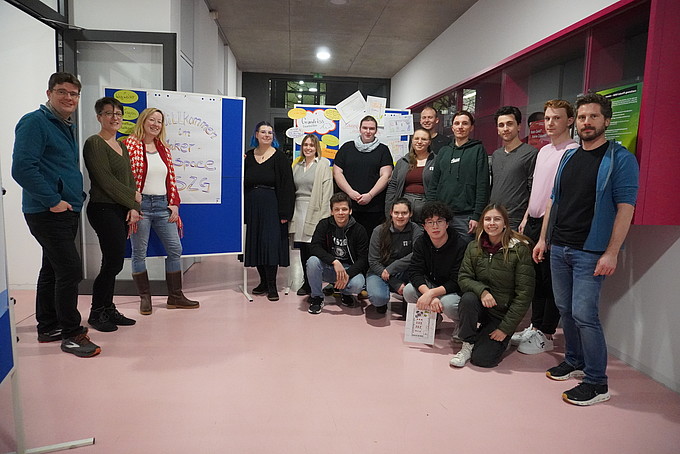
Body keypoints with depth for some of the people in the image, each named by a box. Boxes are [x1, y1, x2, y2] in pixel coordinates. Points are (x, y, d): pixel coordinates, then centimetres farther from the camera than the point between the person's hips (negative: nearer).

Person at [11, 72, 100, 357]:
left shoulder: (67, 127, 17)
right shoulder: (35, 122, -11)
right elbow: (22, 168, -21)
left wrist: (76, 195, 12)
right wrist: (53, 201, -20)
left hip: (67, 211, 9)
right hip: (47, 213, -9)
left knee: (52, 270, 15)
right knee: (70, 271, -9)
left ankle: (48, 328, 27)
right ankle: (71, 334, 3)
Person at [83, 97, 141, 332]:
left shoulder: (121, 146, 18)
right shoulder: (94, 143, -8)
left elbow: (130, 179, 12)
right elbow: (106, 180, -14)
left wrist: (133, 208, -1)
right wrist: (133, 197, -6)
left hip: (121, 211, 8)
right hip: (103, 209, -8)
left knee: (113, 263, 11)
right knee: (113, 262, -7)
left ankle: (108, 310, 21)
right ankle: (96, 313, 10)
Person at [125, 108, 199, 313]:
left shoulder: (163, 148, 14)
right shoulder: (130, 144, -3)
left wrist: (174, 204, 6)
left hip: (162, 204, 6)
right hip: (140, 204, -5)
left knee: (175, 249, 4)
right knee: (139, 253, 3)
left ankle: (175, 296, 13)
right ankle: (145, 298, 15)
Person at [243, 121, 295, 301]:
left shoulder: (280, 157, -2)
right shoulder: (248, 156, 11)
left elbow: (287, 186, -7)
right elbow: (243, 183, 14)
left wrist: (284, 213, -12)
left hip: (271, 207, -4)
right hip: (252, 207, 5)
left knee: (270, 244, -8)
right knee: (255, 244, 8)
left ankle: (272, 286, 1)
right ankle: (264, 281, 21)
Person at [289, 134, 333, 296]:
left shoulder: (323, 165, 1)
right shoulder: (297, 165, 17)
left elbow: (327, 192, -6)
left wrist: (323, 217, -11)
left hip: (314, 211, -5)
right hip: (299, 211, 5)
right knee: (302, 249, 7)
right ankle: (306, 282, 17)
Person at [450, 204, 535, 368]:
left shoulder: (520, 250, -13)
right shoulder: (474, 247, -1)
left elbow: (524, 294, -14)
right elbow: (463, 278, -2)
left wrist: (506, 328, -15)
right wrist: (482, 290, -26)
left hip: (503, 314, -3)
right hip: (481, 307, 3)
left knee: (482, 359, -17)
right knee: (468, 298, -32)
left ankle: (502, 339, 18)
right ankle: (468, 345, -8)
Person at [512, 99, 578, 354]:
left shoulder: (573, 152, -11)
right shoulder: (543, 151, 17)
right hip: (533, 223, 9)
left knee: (551, 282, 0)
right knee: (536, 280, 15)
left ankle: (546, 336, 11)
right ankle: (535, 328, 26)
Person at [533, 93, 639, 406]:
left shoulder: (620, 158, -6)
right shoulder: (568, 157, 13)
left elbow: (625, 208, -11)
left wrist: (611, 253, -17)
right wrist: (543, 238, 13)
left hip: (591, 251, -6)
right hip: (559, 248, 6)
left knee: (583, 314, -8)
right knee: (565, 309, 13)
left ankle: (597, 383, 6)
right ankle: (574, 362, 30)